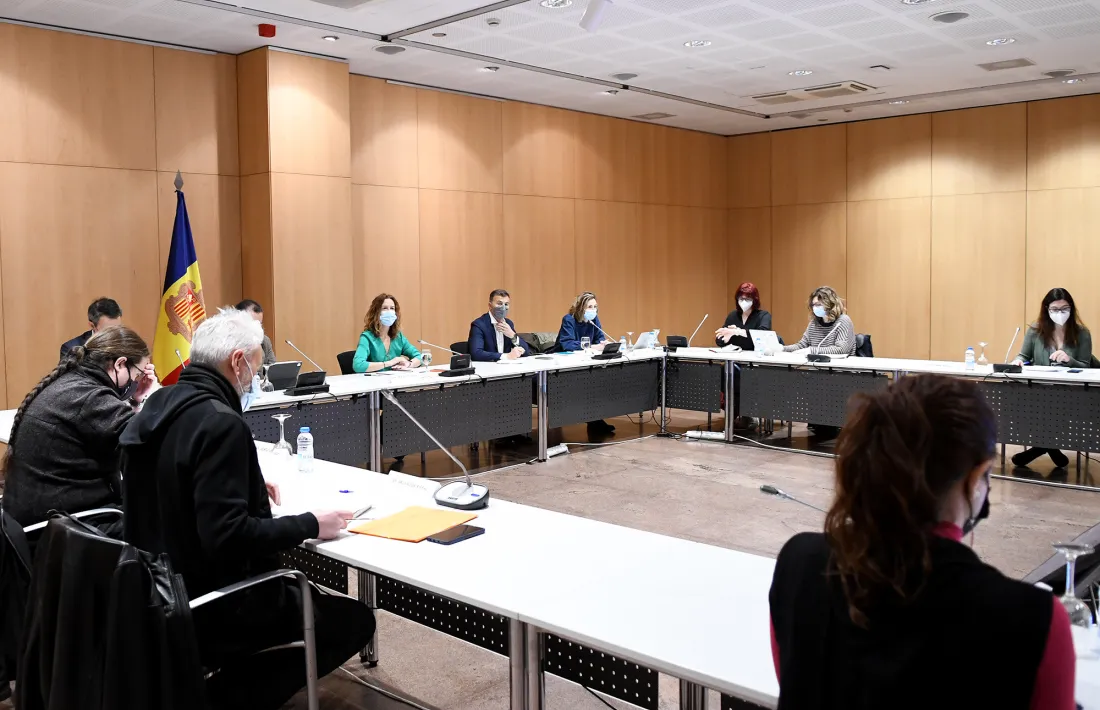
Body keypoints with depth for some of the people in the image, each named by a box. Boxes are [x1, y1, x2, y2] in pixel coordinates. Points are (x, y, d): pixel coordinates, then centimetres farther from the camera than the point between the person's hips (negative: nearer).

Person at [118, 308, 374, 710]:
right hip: (209, 605, -9)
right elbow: (226, 537, -29)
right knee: (354, 620, 2)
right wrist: (310, 525, -18)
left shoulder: (157, 407, 3)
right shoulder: (220, 423, -25)